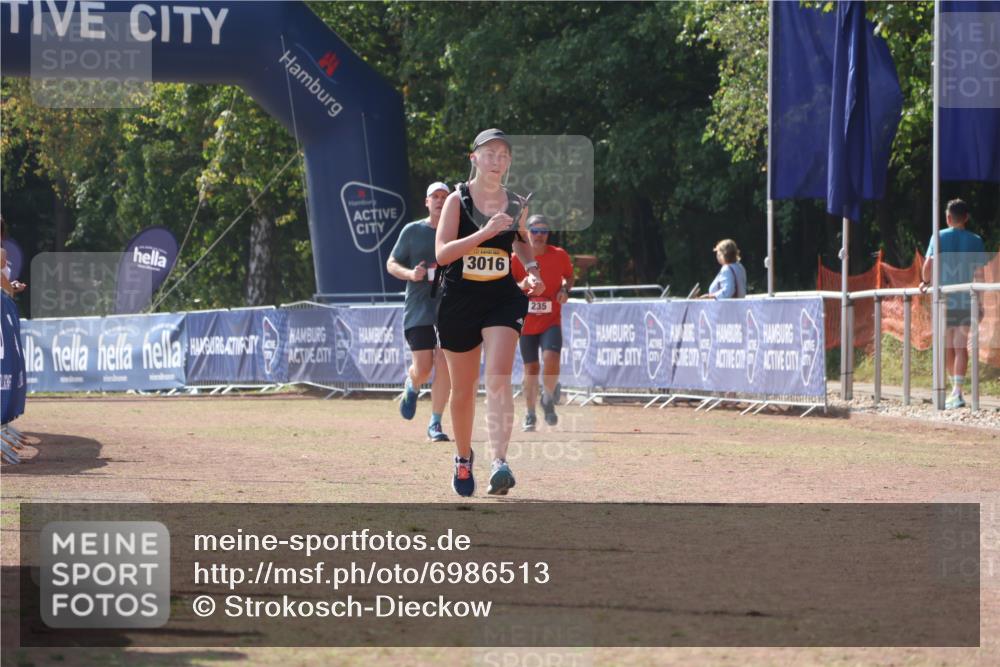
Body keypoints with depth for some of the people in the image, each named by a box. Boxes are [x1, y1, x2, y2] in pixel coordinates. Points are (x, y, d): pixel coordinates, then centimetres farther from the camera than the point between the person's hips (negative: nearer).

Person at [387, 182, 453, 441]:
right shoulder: (412, 231, 4)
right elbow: (391, 263, 8)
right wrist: (410, 274, -12)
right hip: (418, 310, -1)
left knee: (444, 367, -8)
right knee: (423, 368, -6)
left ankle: (435, 424, 0)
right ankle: (411, 388, 31)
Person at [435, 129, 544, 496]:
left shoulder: (516, 204, 4)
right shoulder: (458, 199, -5)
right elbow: (443, 253, -16)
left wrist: (531, 269, 7)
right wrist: (485, 232, -26)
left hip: (503, 299, 1)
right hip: (459, 300, -1)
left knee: (498, 379, -19)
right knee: (463, 387, 10)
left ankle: (499, 463, -28)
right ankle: (463, 457, 34)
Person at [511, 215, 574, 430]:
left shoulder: (559, 255, -1)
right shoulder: (517, 258, -3)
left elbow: (569, 276, 15)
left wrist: (565, 289, -6)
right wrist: (520, 286, -21)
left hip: (551, 321, -1)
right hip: (526, 322, 1)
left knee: (551, 359, -22)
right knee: (531, 368, 4)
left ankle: (548, 399, 5)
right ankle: (530, 415, 19)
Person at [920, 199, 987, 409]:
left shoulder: (939, 237, -1)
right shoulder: (975, 241, 2)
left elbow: (928, 265, -10)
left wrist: (926, 282, 8)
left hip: (944, 299, -1)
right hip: (967, 299, 1)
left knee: (947, 347, 12)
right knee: (961, 346, 2)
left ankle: (956, 389, 18)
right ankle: (957, 391, -9)